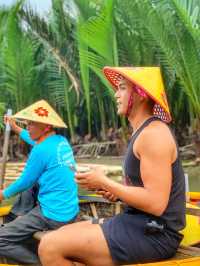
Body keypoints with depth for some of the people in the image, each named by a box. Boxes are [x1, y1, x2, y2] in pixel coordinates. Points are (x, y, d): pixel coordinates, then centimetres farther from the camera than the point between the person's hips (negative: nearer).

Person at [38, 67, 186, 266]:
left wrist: (104, 183, -15)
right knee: (60, 241, 10)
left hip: (153, 233, -10)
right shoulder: (143, 132, 15)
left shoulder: (154, 133, -17)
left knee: (50, 247, -14)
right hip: (139, 223, 10)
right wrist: (116, 193, 5)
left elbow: (156, 203, -24)